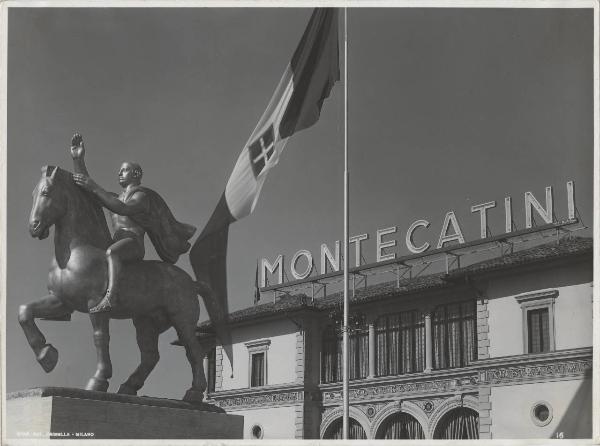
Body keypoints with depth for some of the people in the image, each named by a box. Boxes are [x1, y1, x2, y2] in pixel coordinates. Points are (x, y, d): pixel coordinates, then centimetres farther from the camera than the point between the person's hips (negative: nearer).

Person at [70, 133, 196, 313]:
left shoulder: (141, 196, 3)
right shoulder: (116, 197, 27)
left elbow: (123, 209, -19)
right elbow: (85, 187, 20)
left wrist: (94, 188, -24)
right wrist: (78, 160, 8)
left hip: (133, 242, -9)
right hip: (117, 243, 10)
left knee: (112, 251, -40)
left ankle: (111, 295, -57)